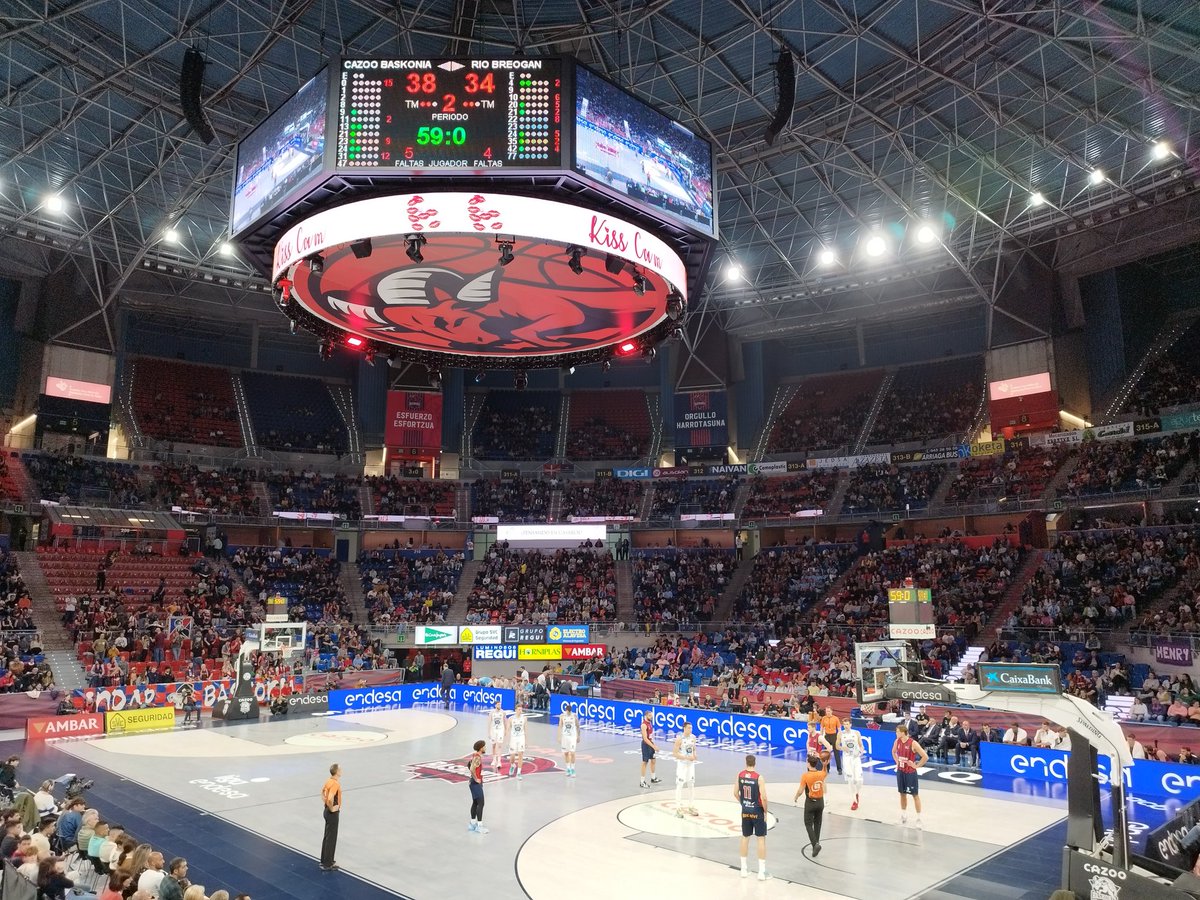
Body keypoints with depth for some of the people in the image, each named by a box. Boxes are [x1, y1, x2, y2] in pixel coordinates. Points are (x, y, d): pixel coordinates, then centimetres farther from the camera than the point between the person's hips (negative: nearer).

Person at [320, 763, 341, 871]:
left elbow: (322, 792, 20)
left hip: (327, 811, 9)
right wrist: (332, 808, -21)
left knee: (327, 837, 19)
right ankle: (327, 865, 9)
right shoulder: (335, 783, -25)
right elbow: (330, 799, -38)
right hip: (332, 813, -9)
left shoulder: (329, 780, 3)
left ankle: (325, 860, 30)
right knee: (331, 839, 1)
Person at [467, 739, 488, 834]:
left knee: (475, 803, 16)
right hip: (476, 783, -10)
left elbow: (468, 765, 22)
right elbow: (472, 769, -34)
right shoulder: (478, 757, -22)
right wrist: (476, 779, -23)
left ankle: (473, 823, 25)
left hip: (475, 783, 10)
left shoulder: (475, 755, 8)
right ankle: (479, 826, -3)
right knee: (480, 804, -6)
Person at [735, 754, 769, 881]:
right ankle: (762, 872, 5)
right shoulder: (758, 777, -17)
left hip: (745, 810, 4)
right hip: (757, 811, -4)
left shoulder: (740, 775, -3)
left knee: (745, 837, 16)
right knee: (761, 839, 4)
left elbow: (736, 793, 5)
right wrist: (765, 812, -5)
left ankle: (744, 869, 23)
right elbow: (763, 797, -19)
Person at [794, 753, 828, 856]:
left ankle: (815, 844, -12)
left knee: (808, 824, 4)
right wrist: (823, 763, 22)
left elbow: (800, 791, -16)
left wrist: (795, 798, 1)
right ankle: (816, 842, 27)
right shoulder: (821, 774, -5)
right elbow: (826, 773, 21)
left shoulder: (805, 776, -19)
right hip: (820, 801, 5)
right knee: (817, 824, 19)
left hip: (810, 802, -5)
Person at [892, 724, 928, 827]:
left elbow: (925, 757, -21)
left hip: (910, 772, -6)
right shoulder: (897, 741, -2)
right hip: (900, 771, 6)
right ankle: (904, 815, 28)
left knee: (915, 795, 3)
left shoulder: (913, 743, -21)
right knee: (902, 793, 15)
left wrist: (917, 765, -15)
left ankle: (919, 818, 12)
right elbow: (893, 752, 20)